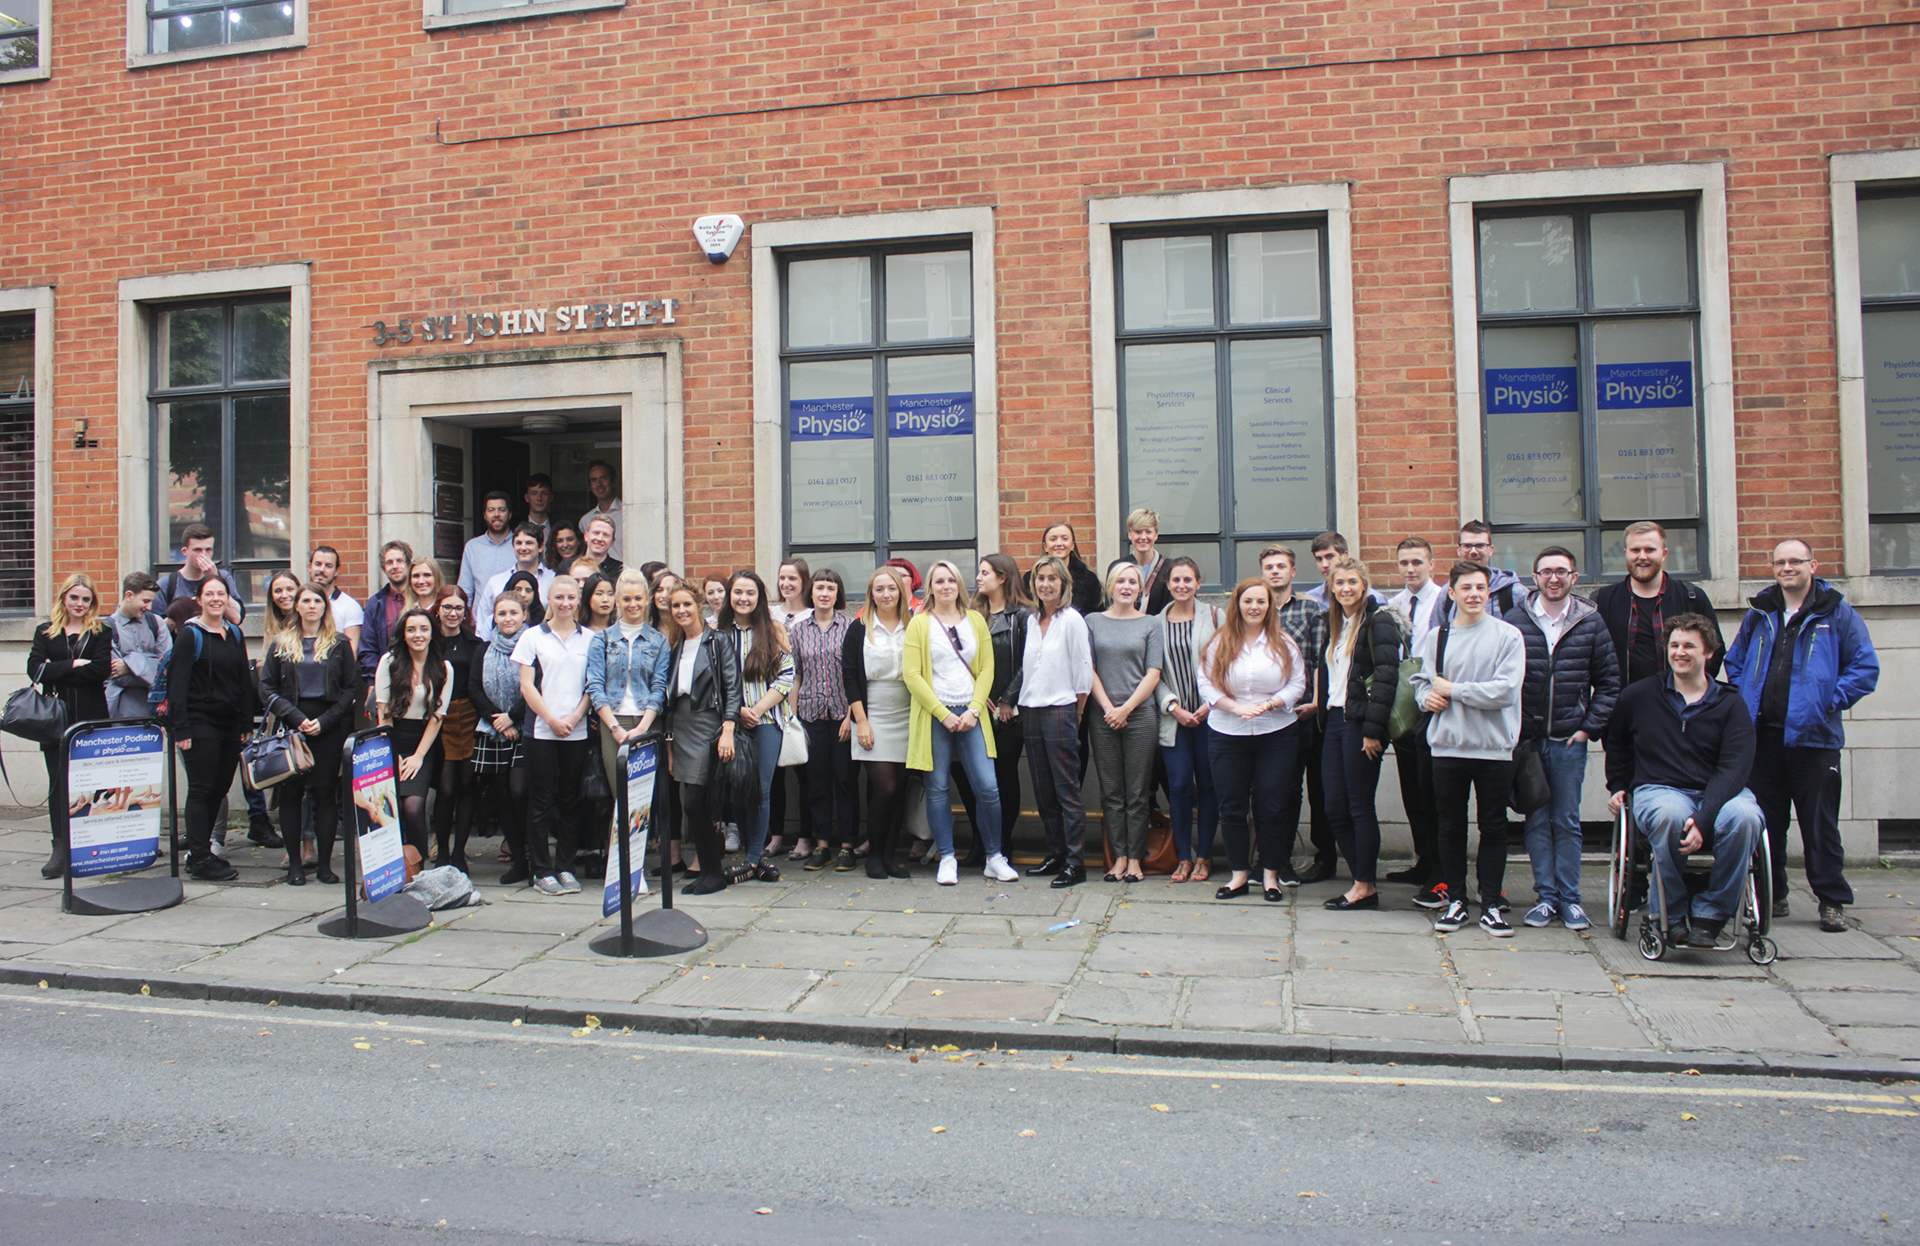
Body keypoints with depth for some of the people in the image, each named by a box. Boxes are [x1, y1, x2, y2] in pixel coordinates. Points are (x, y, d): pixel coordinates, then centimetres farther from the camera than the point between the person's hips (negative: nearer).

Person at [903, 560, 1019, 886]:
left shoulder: (975, 620, 10)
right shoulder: (919, 624, 3)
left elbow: (987, 669, 7)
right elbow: (911, 674, -4)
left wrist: (974, 710, -6)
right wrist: (944, 714, -9)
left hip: (971, 715, 2)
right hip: (933, 715, -1)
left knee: (988, 787, -4)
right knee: (938, 788, 2)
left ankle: (995, 858, 10)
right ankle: (947, 859, 14)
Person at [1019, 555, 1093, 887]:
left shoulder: (1072, 619, -5)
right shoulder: (1031, 621, 13)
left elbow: (1083, 671, -5)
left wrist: (1076, 715, -2)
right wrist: (1022, 704, 9)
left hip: (1060, 711, -6)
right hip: (1031, 711, 7)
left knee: (1067, 790, -5)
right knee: (1043, 790, 10)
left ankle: (1075, 863, -2)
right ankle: (1055, 854, 19)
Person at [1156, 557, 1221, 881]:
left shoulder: (1214, 616, 2)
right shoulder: (1156, 622, 7)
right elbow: (1153, 673, 5)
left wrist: (1212, 703, -9)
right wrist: (1173, 706, -6)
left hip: (1209, 715, -1)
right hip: (1174, 717, 1)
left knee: (1208, 785, 3)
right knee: (1178, 785, -3)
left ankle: (1204, 856, 15)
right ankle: (1184, 857, 10)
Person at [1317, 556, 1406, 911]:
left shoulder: (1379, 621, -8)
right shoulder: (1334, 622, 17)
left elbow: (1386, 676, -16)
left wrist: (1373, 729, -20)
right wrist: (1319, 707, 13)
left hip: (1361, 723, -8)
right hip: (1335, 719, 8)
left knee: (1360, 806, -2)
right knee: (1335, 808, 7)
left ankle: (1366, 888, 8)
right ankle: (1363, 880, 16)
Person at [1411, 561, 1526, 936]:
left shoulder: (1508, 636, -3)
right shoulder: (1436, 637, 7)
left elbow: (1505, 690, -13)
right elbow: (1421, 680, 13)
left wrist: (1452, 690, -10)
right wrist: (1427, 695, -9)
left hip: (1494, 747, -2)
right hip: (1448, 746, 2)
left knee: (1493, 827, 6)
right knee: (1451, 826, 9)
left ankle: (1490, 905, 17)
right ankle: (1456, 900, 21)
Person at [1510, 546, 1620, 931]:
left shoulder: (1591, 622, 3)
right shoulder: (1515, 621, 1)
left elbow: (1609, 680, 7)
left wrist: (1590, 726, -1)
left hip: (1570, 740, 0)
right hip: (1526, 737, 0)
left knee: (1567, 821, 6)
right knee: (1537, 820, 6)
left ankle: (1569, 898, 14)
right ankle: (1545, 896, 14)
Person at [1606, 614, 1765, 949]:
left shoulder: (1731, 705, 5)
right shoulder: (1638, 696, 9)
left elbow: (1734, 768, -7)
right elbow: (1615, 742, 28)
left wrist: (1704, 818, -21)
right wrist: (1618, 786, 16)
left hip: (1718, 794, 1)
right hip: (1657, 789, 0)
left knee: (1745, 816, -35)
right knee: (1670, 813, -38)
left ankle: (1709, 914, -17)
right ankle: (1673, 915, -17)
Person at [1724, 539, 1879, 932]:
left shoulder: (1837, 612, 1)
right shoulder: (1759, 612, 13)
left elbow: (1865, 666, -1)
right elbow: (1734, 661, 22)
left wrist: (1831, 702, -7)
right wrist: (1743, 701, 9)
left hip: (1812, 735, -3)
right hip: (1762, 734, 4)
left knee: (1820, 822, 0)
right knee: (1765, 820, 8)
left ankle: (1832, 900, 12)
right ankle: (1771, 896, 19)